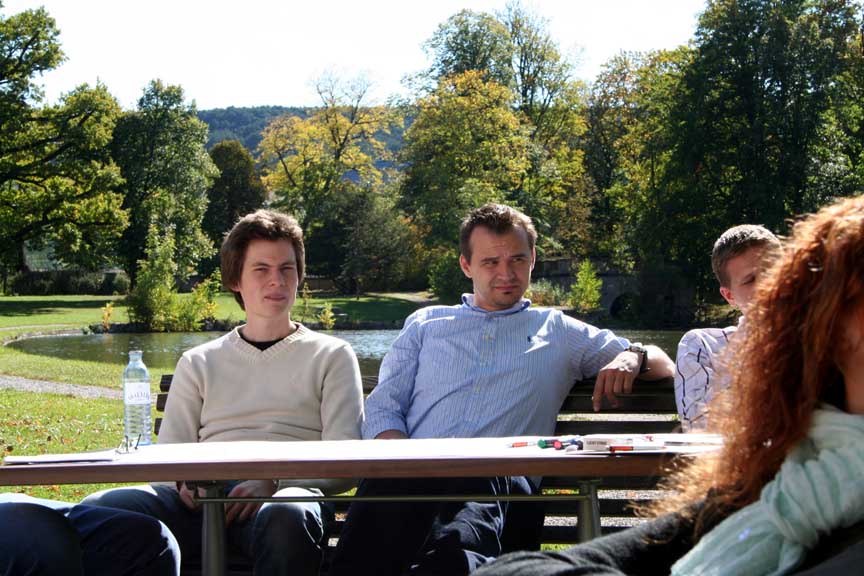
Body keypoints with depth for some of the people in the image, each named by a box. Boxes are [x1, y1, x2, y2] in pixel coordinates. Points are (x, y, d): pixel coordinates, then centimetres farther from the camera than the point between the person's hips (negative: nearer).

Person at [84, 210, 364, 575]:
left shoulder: (332, 356, 18)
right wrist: (184, 482, -7)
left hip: (289, 493, -2)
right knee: (100, 508, -29)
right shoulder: (199, 363, 26)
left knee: (285, 516, -42)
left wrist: (274, 482, -13)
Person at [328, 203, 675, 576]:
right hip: (412, 473, 1)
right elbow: (382, 407, 17)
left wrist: (632, 357, 2)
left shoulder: (559, 332, 26)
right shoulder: (425, 323, 28)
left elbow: (664, 366, 28)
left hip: (499, 478, -1)